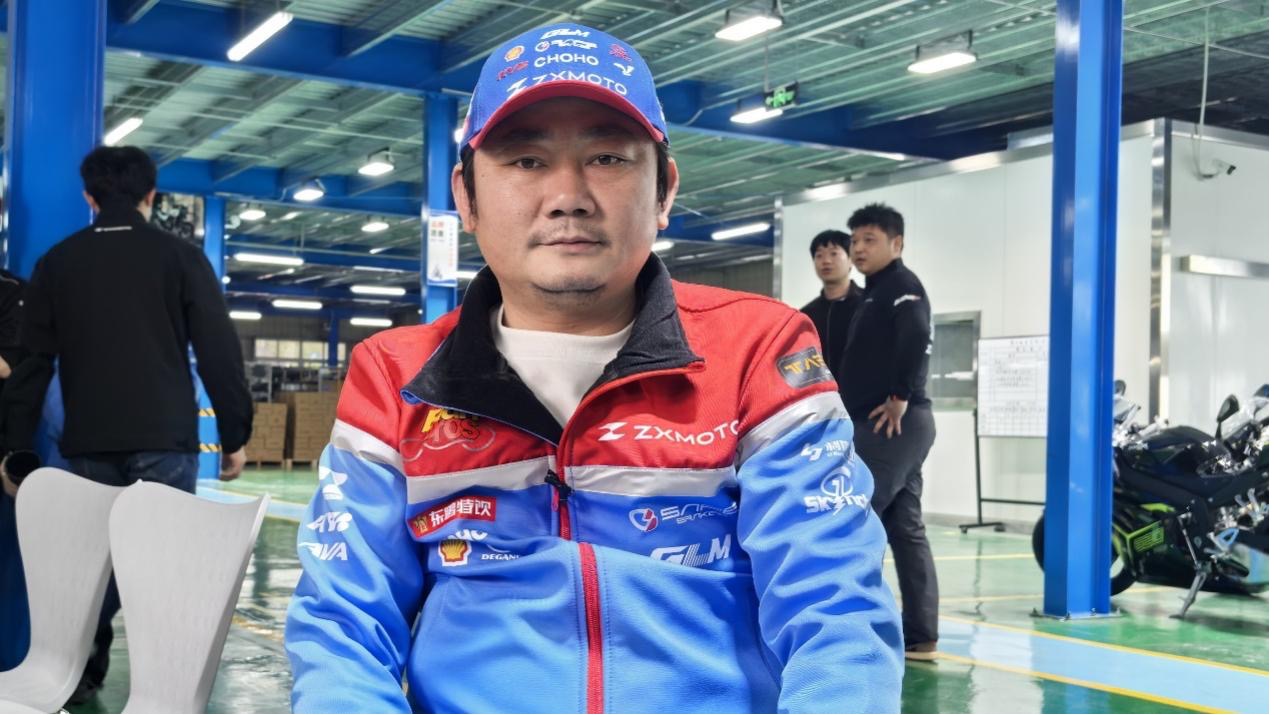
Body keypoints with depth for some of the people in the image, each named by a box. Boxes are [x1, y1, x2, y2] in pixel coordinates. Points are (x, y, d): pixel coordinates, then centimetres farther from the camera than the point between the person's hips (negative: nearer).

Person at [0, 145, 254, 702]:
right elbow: (219, 353, -3)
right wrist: (234, 433, 3)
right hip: (166, 439, -3)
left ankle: (80, 678, 17)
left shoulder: (57, 262, 8)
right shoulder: (181, 257, 1)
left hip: (89, 444, 3)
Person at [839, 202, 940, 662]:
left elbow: (918, 337, -24)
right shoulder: (875, 294, 23)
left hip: (892, 425, -10)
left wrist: (901, 397, -21)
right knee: (906, 530, 9)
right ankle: (920, 638, 12)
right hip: (883, 426, 10)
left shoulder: (901, 285, -7)